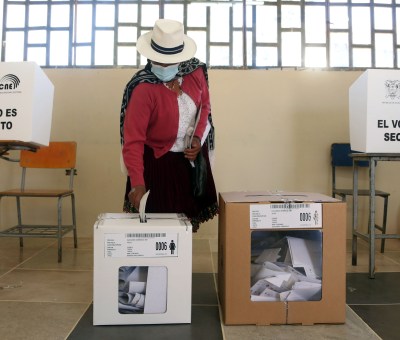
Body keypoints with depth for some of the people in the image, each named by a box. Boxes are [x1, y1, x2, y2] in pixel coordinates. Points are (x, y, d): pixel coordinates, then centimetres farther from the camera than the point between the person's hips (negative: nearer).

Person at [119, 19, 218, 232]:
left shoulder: (196, 71, -10)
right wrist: (137, 183, -37)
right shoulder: (143, 88, -26)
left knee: (189, 214, 15)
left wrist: (198, 137, -8)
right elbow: (133, 140, -28)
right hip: (159, 161, -5)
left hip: (193, 155, 5)